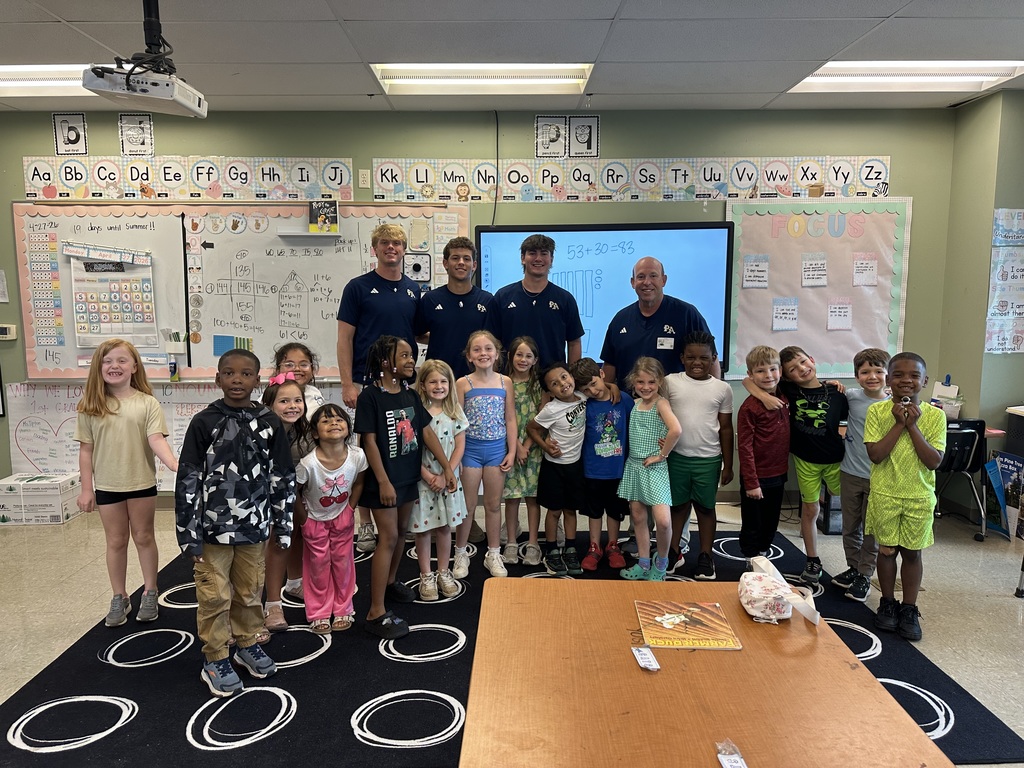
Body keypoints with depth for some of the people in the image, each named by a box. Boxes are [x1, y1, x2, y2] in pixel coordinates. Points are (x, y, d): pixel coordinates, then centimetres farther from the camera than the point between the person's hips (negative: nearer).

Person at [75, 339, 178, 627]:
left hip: (142, 484, -1)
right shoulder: (91, 407, -3)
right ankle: (119, 598, 25)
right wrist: (86, 488, 0)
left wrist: (175, 465, -32)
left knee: (144, 537, 12)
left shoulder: (147, 403, -8)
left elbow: (156, 440, -15)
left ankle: (150, 593, 25)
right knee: (116, 541, 13)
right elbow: (86, 450, 1)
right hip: (107, 485, 1)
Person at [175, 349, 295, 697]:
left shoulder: (269, 423, -1)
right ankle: (215, 659, 22)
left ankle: (247, 644, 36)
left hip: (253, 526, 2)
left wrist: (283, 523, 4)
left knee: (250, 591, 16)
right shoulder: (204, 422, -8)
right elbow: (188, 479, -6)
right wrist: (188, 531, -8)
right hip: (213, 528, -2)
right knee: (215, 596, 5)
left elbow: (283, 477, 4)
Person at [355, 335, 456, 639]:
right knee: (388, 538, -8)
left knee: (401, 532, 18)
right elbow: (369, 441, -15)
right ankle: (376, 613, -3)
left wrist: (447, 467, 4)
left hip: (409, 476, 7)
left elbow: (426, 432, 8)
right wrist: (383, 481, -18)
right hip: (384, 480, -7)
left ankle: (390, 581, 40)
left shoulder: (410, 396, 6)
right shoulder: (370, 396, -14)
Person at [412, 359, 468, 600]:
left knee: (444, 527, 13)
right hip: (422, 479, -2)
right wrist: (427, 475, -15)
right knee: (423, 528, 7)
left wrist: (445, 476, -10)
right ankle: (426, 576, 21)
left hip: (448, 478, 2)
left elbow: (460, 447, -1)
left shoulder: (455, 411, 0)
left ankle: (444, 573, 27)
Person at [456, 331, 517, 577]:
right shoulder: (463, 383, -6)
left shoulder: (505, 382, 0)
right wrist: (456, 455, -8)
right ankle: (460, 553, 23)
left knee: (493, 504, 12)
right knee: (467, 505, 7)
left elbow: (510, 420, 3)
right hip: (470, 448, -2)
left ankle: (493, 554, 25)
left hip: (497, 449, 2)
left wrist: (511, 452, -1)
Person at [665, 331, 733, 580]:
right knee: (677, 505, 13)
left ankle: (705, 557, 24)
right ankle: (674, 552, 27)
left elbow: (725, 428, 4)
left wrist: (728, 464, 4)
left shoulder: (722, 389, -1)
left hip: (709, 459, 0)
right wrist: (660, 452, -3)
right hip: (677, 456, 0)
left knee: (705, 507, 11)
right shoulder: (670, 382, -3)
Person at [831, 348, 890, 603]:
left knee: (872, 530, 9)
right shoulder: (850, 397, -5)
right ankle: (854, 567, 33)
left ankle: (864, 576, 23)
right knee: (850, 527, 15)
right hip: (850, 473, 2)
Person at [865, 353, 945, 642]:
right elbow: (875, 454, -15)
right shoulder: (877, 411, -7)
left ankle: (909, 609, 26)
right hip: (885, 495, 0)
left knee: (912, 552, 11)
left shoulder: (934, 415, -6)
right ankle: (888, 603, 28)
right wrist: (899, 423, -19)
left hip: (919, 497, 0)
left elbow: (934, 461, -13)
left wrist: (912, 425, -18)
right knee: (887, 550, 10)